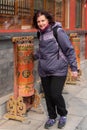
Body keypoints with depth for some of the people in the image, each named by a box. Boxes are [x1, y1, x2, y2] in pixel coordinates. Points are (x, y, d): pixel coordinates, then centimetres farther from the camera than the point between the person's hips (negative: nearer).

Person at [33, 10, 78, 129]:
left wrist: (74, 68, -12)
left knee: (56, 94, -7)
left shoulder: (58, 31, -11)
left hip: (58, 70, -6)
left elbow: (69, 50, -10)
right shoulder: (41, 33, 8)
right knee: (48, 96, 11)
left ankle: (63, 115, 22)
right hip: (44, 71, 6)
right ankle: (52, 117, 31)